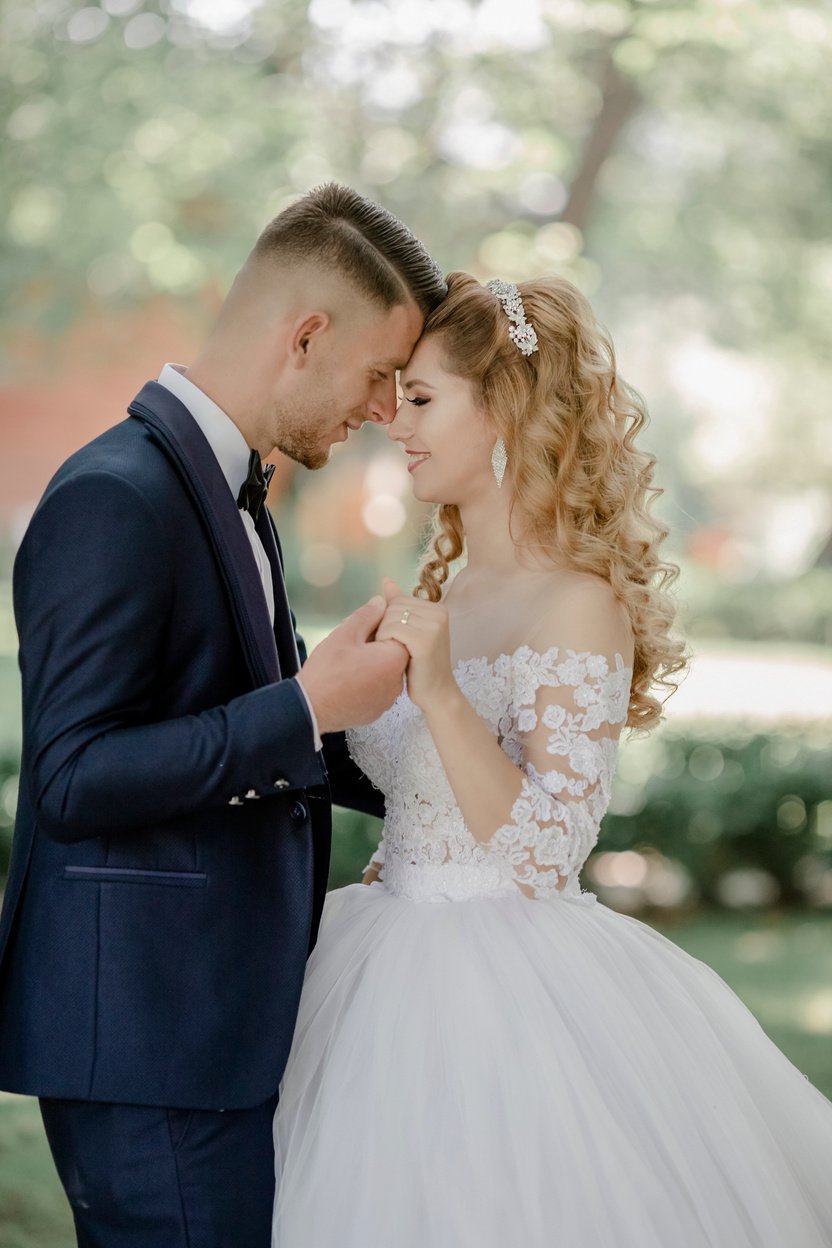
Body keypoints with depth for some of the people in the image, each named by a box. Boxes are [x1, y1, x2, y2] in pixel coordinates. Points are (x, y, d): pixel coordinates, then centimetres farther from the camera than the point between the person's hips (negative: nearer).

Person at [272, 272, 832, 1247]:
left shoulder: (578, 608, -15)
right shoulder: (442, 595, 9)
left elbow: (541, 857, -20)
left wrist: (441, 696, -26)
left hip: (511, 1002, -8)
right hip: (406, 976, 8)